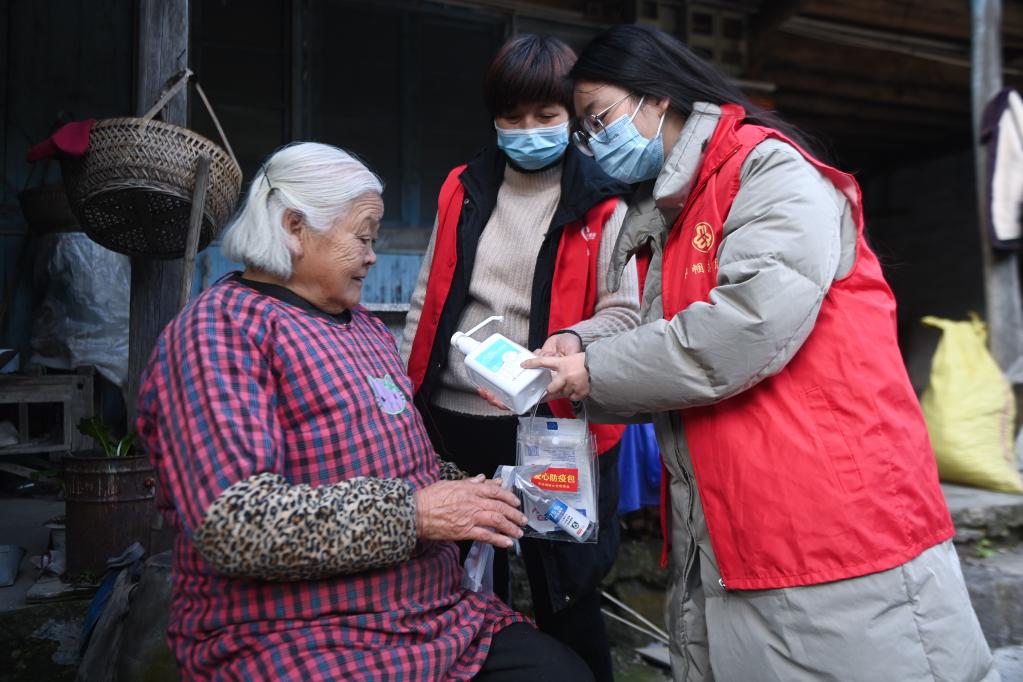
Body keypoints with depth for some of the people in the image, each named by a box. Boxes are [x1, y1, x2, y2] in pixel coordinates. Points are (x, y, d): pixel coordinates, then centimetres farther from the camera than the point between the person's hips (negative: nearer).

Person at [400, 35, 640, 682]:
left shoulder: (602, 205, 0)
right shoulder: (464, 190, 11)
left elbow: (625, 311, -4)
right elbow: (426, 303, 14)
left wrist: (577, 337, -26)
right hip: (452, 422, 4)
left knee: (566, 603, 8)